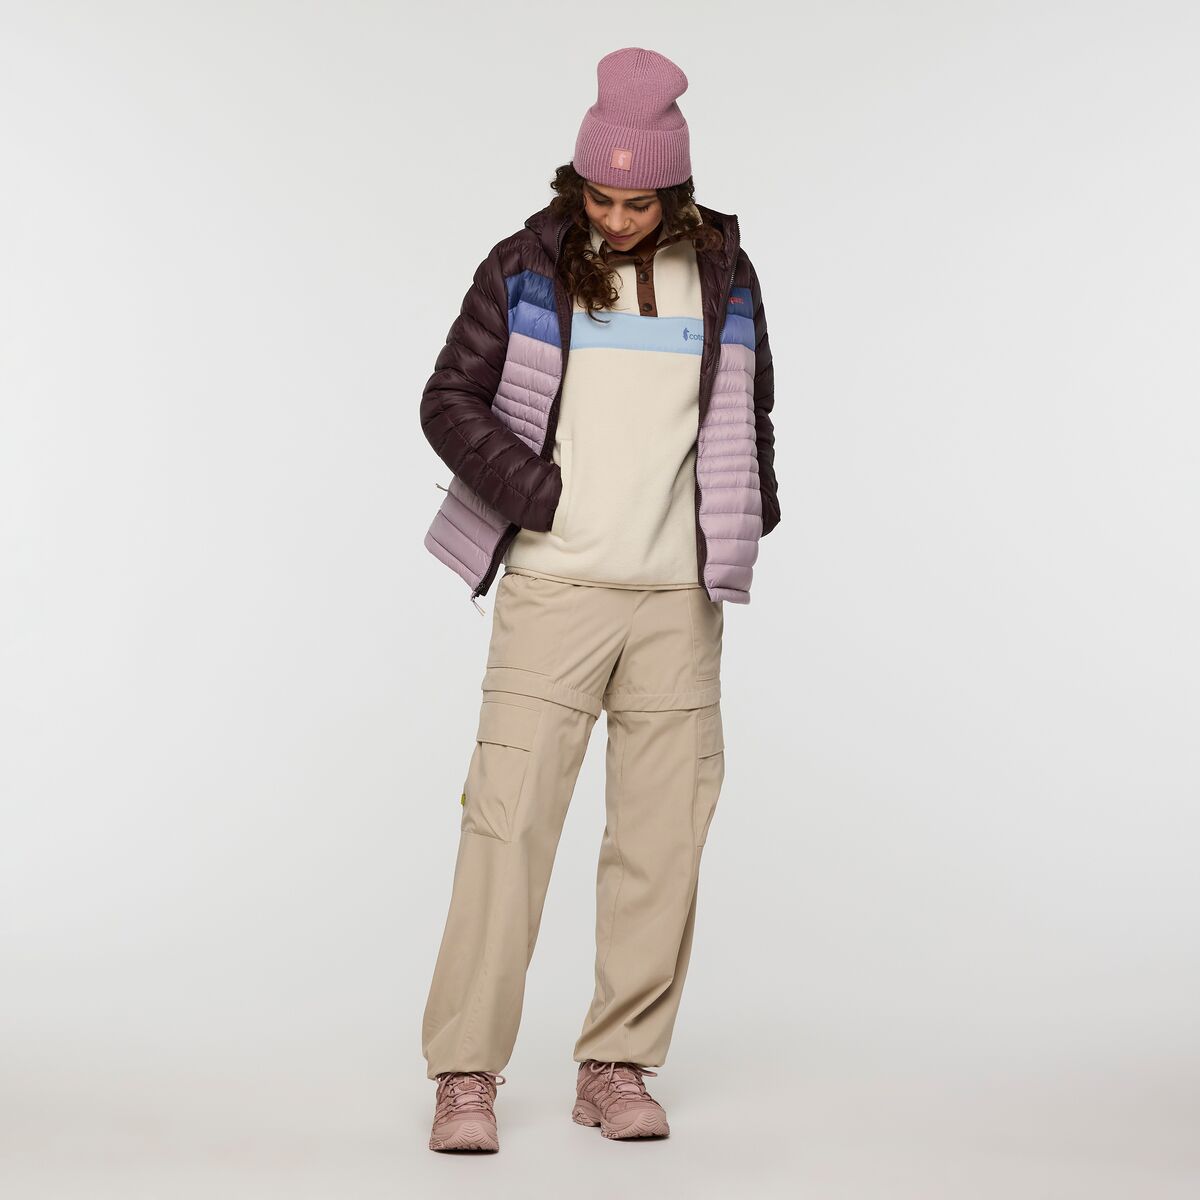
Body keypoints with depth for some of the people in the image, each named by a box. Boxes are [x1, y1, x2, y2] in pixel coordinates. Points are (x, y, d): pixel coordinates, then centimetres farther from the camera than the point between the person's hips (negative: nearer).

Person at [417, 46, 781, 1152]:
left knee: (661, 836, 3)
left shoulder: (724, 276, 9)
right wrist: (540, 497, -7)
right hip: (553, 590, -3)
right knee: (509, 820, -8)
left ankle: (617, 1067, 14)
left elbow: (748, 417, 21)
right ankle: (467, 1073, -2)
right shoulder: (528, 268, 1)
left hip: (678, 602, 3)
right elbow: (450, 402, 1)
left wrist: (744, 525, 9)